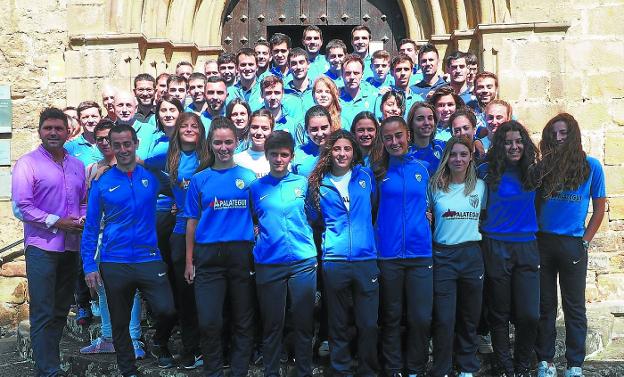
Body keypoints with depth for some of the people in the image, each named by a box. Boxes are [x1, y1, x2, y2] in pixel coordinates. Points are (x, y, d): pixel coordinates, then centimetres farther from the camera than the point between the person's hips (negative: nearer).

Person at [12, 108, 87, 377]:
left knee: (60, 311, 14)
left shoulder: (76, 165, 12)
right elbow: (20, 207, -12)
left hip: (71, 248, 6)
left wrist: (83, 218, -3)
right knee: (43, 314, -4)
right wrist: (56, 222, -17)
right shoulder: (28, 163, -6)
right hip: (42, 247, -6)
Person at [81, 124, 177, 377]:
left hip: (149, 259, 0)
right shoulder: (102, 183, 2)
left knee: (166, 311, -17)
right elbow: (91, 227, 3)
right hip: (114, 264, 1)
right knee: (120, 323, 10)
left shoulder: (152, 175, 3)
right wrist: (89, 265, -3)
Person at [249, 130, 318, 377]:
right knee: (271, 325, 7)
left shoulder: (303, 183, 6)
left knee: (304, 323, 8)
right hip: (268, 264, 0)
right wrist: (257, 233, 0)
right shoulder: (256, 187, 6)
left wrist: (304, 239, 5)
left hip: (303, 262, 1)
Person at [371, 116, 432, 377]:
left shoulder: (422, 168, 7)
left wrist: (425, 217, 5)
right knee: (391, 317, 9)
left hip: (420, 252, 1)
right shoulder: (377, 170, 2)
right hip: (387, 253, -1)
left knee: (421, 318, 3)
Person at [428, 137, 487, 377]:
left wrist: (477, 232, 2)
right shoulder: (435, 186, 1)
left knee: (470, 317, 11)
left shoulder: (480, 186, 5)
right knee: (444, 319, -2)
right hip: (442, 256, -2)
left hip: (471, 255, 2)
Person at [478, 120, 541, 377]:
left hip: (527, 247, 2)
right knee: (499, 314, 7)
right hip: (496, 247, -2)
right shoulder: (488, 171, -4)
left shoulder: (532, 172, 5)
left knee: (529, 315, -2)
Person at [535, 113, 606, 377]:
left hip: (573, 245, -2)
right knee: (545, 305, 9)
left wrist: (585, 242, -2)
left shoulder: (591, 166, 0)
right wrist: (533, 237, -1)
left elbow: (599, 208, 4)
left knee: (574, 307, 6)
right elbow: (533, 204, 9)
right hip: (542, 242, 2)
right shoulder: (543, 166, 4)